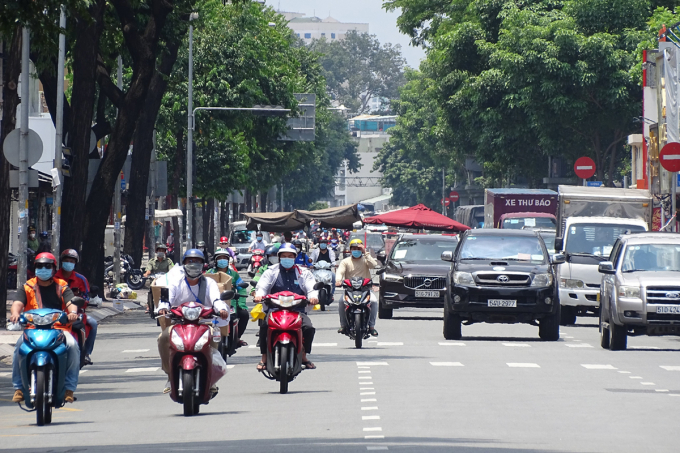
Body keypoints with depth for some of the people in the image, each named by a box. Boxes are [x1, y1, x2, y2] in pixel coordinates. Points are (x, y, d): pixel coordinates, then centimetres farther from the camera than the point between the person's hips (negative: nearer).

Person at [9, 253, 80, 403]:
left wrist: (73, 312, -28)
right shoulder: (27, 287, 13)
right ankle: (18, 388, -21)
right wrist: (15, 313, -28)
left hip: (59, 328, 0)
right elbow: (18, 302, -3)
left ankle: (69, 388, -20)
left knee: (72, 346, -30)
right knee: (20, 346, -30)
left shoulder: (62, 287, 13)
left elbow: (70, 303, -3)